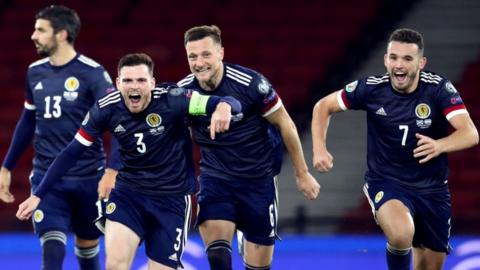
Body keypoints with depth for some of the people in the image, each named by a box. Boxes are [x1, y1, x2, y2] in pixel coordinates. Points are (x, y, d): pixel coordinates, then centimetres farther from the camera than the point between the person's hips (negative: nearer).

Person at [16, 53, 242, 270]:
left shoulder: (170, 100, -21)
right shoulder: (106, 109, -13)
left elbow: (231, 104, -27)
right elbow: (72, 152, -4)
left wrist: (224, 106, -53)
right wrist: (38, 195, -4)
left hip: (171, 198, -1)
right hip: (128, 192, 1)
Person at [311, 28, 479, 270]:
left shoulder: (438, 89, -15)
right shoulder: (371, 88, -13)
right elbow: (323, 106, 2)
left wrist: (440, 145, -47)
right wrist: (319, 148, -14)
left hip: (431, 187, 2)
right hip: (385, 182, -2)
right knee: (401, 233, -34)